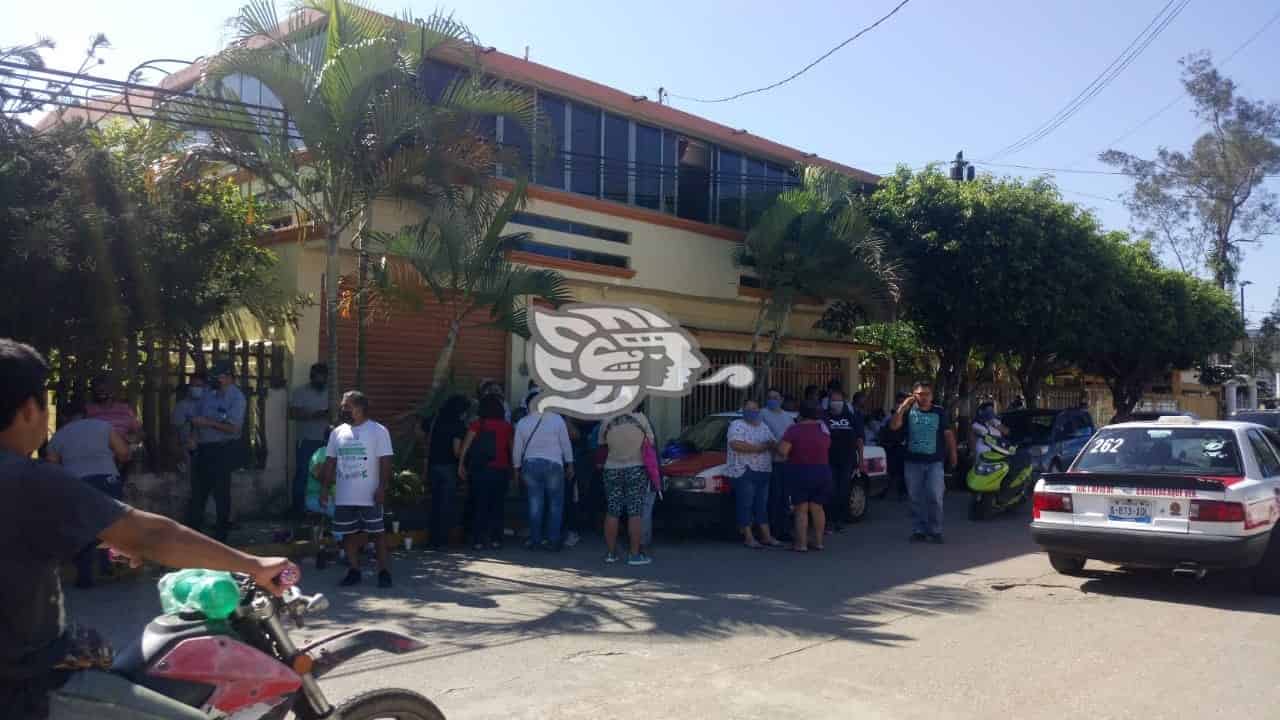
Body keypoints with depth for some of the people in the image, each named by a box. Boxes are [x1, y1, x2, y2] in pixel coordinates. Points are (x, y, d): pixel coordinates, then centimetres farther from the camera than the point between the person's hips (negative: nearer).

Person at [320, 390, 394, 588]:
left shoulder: (378, 431, -6)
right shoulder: (337, 432, 9)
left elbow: (385, 461, -9)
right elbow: (330, 462, 12)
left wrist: (382, 487, -16)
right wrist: (325, 487, 7)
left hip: (369, 496, -5)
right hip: (343, 497, 5)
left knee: (377, 532, 0)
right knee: (349, 533, 9)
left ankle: (384, 571, 7)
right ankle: (354, 571, 20)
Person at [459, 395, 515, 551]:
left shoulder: (478, 425, -2)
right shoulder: (506, 426, 2)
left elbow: (466, 445, -9)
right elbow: (512, 448, 4)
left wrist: (461, 464, -6)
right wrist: (513, 468, 12)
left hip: (481, 470, -1)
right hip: (501, 470, 1)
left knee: (479, 506, 5)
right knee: (497, 506, 8)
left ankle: (478, 540, 3)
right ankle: (495, 539, 7)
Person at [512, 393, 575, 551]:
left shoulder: (522, 423, 3)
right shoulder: (557, 419, -3)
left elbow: (517, 448, 7)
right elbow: (566, 444, 0)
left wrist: (517, 468, 17)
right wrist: (569, 464, 9)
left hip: (530, 465, 2)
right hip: (553, 464, -2)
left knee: (535, 503, 7)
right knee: (555, 503, 6)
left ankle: (535, 539, 8)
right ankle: (553, 540, 4)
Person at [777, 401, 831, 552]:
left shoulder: (795, 430, -15)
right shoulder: (824, 429, 2)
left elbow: (782, 450, -22)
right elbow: (827, 448, 13)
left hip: (800, 472, -4)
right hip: (822, 472, 5)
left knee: (801, 509, 2)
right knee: (817, 508, 15)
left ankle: (801, 544, 0)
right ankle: (819, 542, 19)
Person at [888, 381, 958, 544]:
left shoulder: (939, 412, 6)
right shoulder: (908, 411, 4)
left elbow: (948, 434, 10)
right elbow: (894, 426, -9)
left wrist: (952, 454, 6)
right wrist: (902, 408, -18)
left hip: (934, 462, -1)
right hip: (912, 462, 1)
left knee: (935, 498, -6)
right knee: (916, 499, 6)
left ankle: (935, 531, 4)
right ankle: (918, 530, 14)